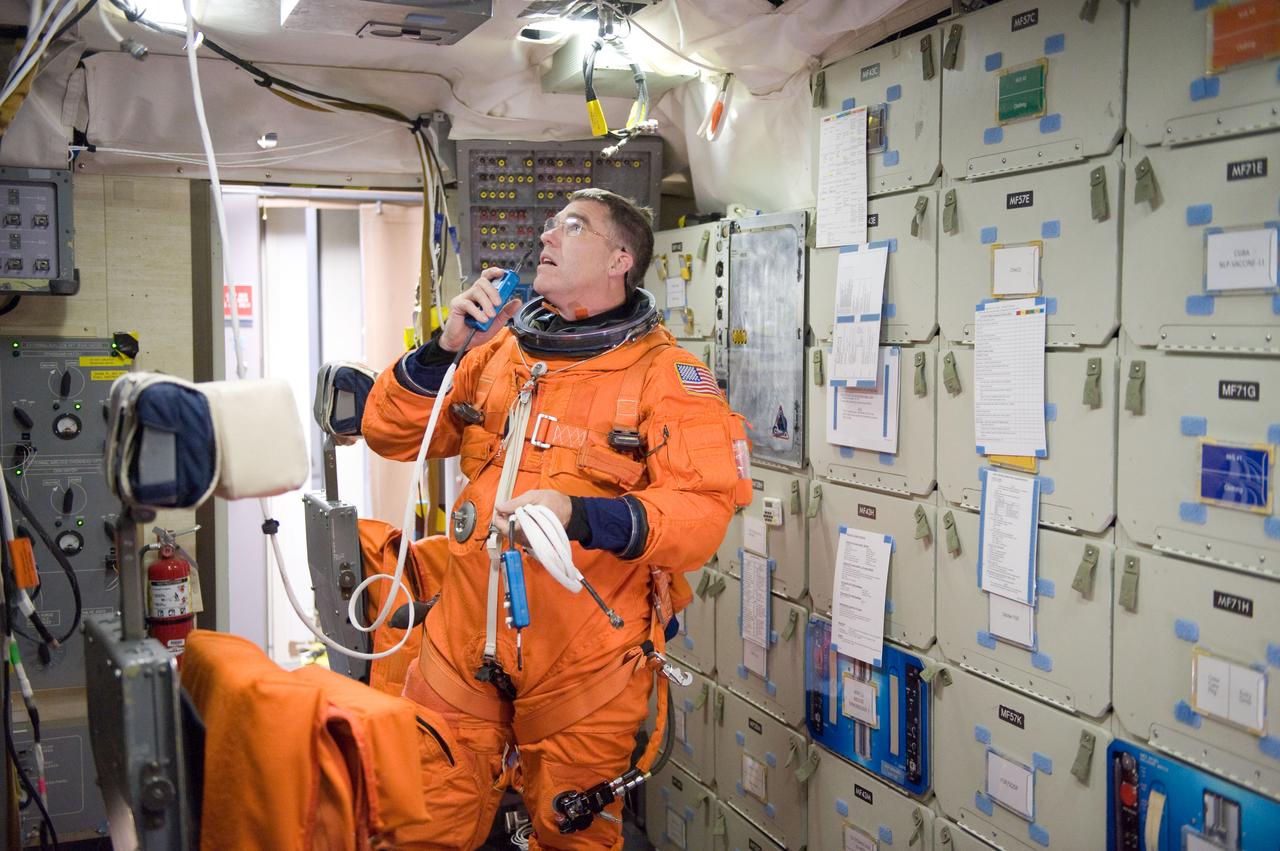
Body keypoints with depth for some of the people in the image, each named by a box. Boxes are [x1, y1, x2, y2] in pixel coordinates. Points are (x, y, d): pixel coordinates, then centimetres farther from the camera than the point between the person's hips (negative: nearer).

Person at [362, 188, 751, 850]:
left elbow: (705, 509, -16)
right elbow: (390, 435, 10)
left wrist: (580, 516, -30)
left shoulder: (665, 374, -5)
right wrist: (443, 348, -5)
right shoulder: (498, 350, 9)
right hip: (462, 650, 4)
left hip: (584, 668, -3)